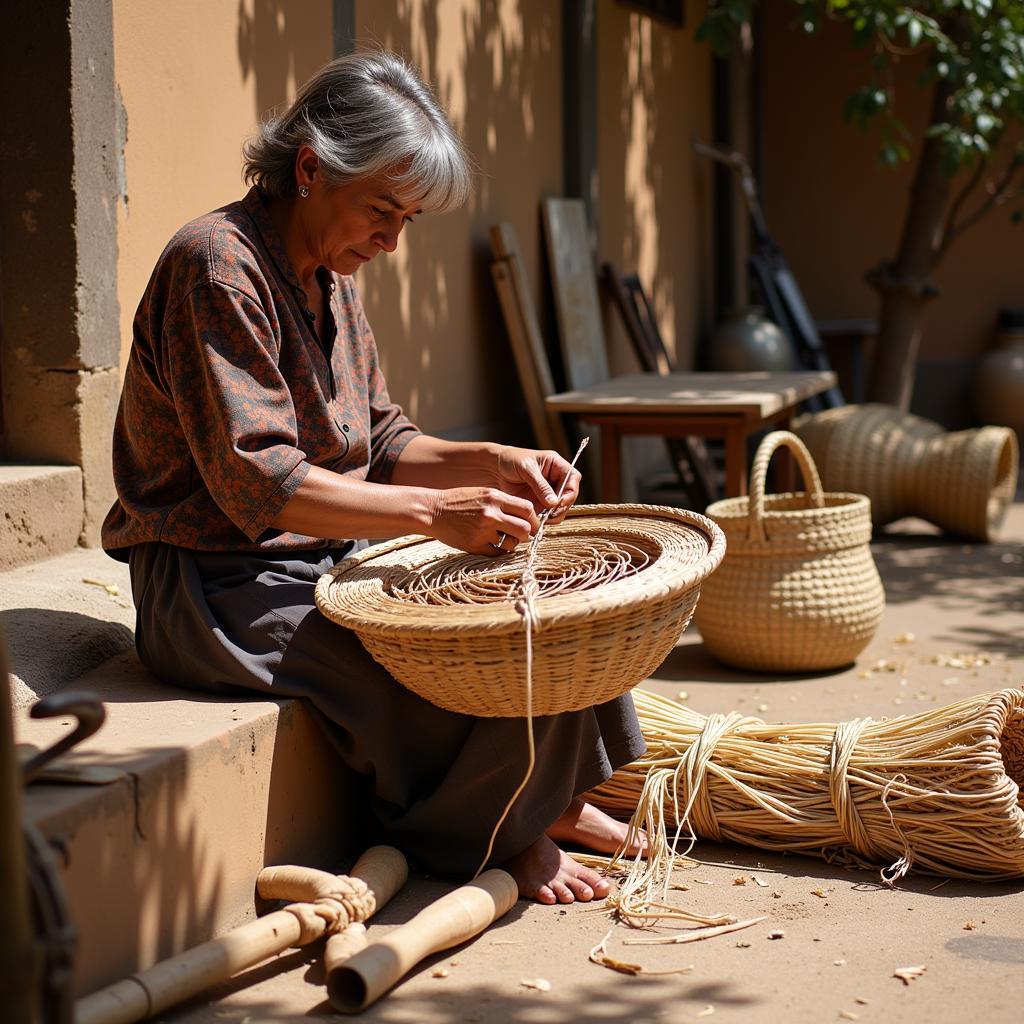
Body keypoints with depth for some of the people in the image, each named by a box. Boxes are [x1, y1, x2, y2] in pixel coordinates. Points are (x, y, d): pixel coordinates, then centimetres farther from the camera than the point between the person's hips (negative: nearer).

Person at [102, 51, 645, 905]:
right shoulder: (218, 265, -19)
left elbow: (376, 444, 13)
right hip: (225, 588, -10)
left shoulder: (331, 276, 11)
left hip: (328, 564, 10)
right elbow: (258, 483, -26)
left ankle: (550, 800, 14)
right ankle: (501, 832, 5)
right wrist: (437, 510, -31)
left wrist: (486, 462, -5)